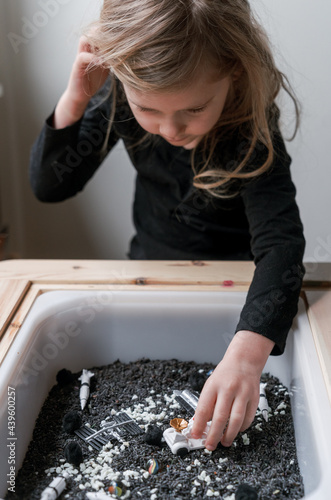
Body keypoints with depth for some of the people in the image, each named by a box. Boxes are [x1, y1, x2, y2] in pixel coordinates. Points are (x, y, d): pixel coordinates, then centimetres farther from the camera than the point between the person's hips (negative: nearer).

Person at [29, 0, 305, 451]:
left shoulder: (252, 128, -31)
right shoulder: (119, 94, -20)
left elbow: (280, 238, -41)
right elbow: (49, 186, -16)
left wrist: (245, 354, -57)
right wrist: (75, 100, -33)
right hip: (151, 257, 3)